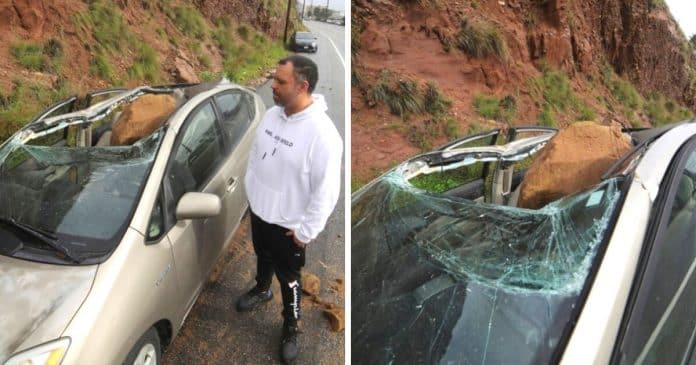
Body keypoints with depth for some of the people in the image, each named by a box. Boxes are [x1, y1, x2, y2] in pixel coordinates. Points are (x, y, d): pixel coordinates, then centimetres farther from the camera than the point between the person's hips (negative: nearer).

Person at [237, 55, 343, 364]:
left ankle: (290, 328, 37)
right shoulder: (271, 115, -7)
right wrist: (250, 190, 14)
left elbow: (326, 191, -25)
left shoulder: (322, 134, -30)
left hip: (288, 223, -6)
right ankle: (262, 290, 61)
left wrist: (306, 231, -19)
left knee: (288, 277, 13)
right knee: (263, 257, 31)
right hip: (259, 210, 7)